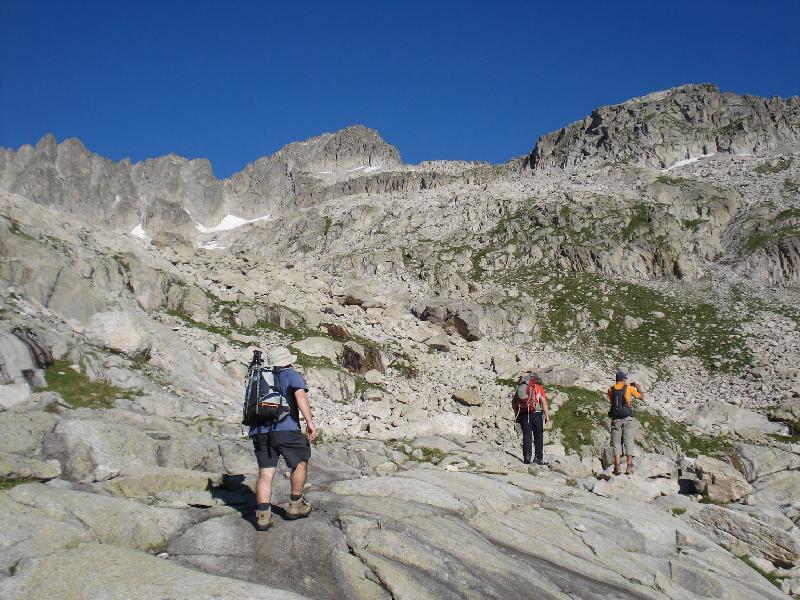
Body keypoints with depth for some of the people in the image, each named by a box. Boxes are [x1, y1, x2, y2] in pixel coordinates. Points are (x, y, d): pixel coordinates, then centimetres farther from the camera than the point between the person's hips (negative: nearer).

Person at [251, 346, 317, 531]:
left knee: (265, 472, 5)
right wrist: (310, 422, -17)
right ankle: (295, 505, 22)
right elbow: (300, 395, -11)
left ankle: (263, 516, -4)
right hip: (284, 428, -5)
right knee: (300, 462, 15)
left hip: (259, 431, 5)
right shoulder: (292, 375, 8)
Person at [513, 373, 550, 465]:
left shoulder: (519, 388, 18)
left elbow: (515, 403, 14)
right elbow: (543, 402, -3)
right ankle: (538, 457, 2)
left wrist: (516, 416, 17)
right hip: (535, 413, -3)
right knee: (538, 435, 5)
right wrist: (547, 415, -4)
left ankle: (527, 456, -4)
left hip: (523, 414, 3)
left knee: (526, 435, 5)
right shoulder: (538, 387, 7)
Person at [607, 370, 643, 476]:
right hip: (628, 419, -1)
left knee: (616, 443, 3)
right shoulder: (628, 388, 1)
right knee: (629, 442, 1)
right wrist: (638, 387, 30)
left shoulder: (611, 390, 7)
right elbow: (641, 397, 10)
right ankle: (629, 466, -6)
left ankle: (617, 467, -6)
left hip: (616, 419, 2)